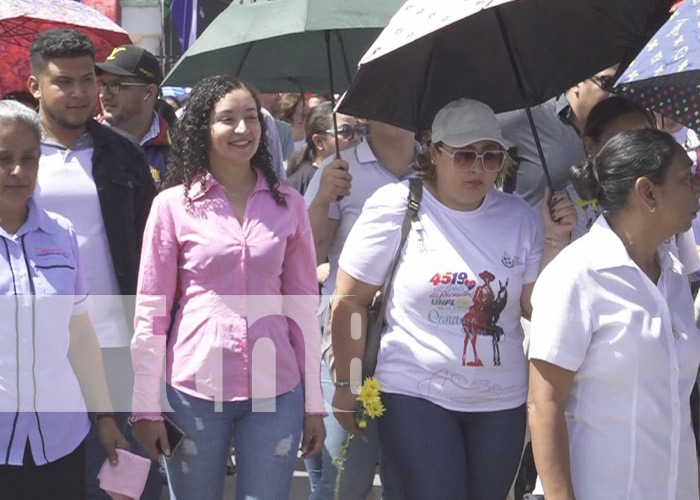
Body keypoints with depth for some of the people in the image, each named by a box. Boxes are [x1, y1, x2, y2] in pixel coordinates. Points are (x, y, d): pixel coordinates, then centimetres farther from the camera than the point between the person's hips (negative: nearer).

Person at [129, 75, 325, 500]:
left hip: (275, 389, 2)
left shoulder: (289, 204, 4)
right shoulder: (173, 205, -3)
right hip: (194, 388, -1)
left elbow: (304, 304, 7)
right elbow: (150, 309, -1)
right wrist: (146, 407, -4)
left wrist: (314, 401, 6)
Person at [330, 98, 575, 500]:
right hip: (416, 395, -4)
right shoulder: (396, 207, -7)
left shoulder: (519, 217, 3)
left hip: (501, 401, 4)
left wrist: (555, 243, -8)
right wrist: (349, 384, -2)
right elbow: (349, 301, -4)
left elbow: (538, 309, 2)